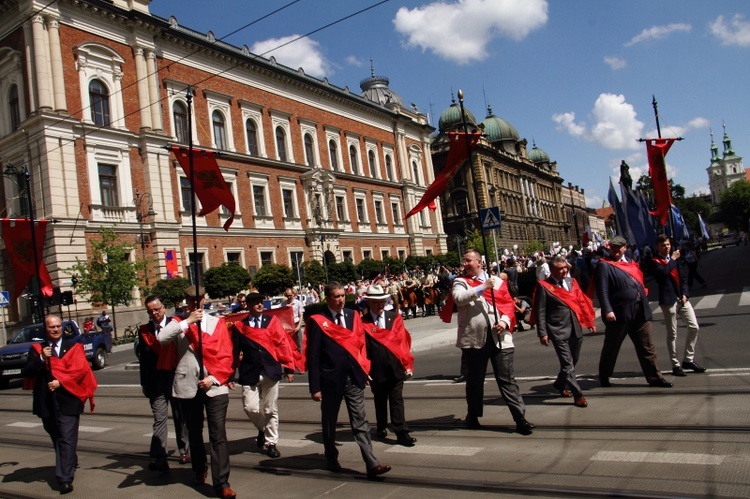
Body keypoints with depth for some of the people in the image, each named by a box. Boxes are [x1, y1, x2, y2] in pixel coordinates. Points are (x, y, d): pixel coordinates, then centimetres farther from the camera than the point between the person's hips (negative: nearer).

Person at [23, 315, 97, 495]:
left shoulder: (73, 346, 2)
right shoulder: (37, 349, 10)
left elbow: (80, 369, -8)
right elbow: (27, 372, 1)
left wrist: (60, 382, -16)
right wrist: (41, 358, -13)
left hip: (68, 399, -4)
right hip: (46, 401, 4)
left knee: (67, 439, -7)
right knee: (56, 438, 17)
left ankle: (65, 479, -4)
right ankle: (70, 463, 39)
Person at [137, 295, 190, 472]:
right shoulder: (144, 330, 7)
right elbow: (143, 358, 9)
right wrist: (144, 382, 9)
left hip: (176, 377, -1)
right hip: (155, 380, 2)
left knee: (180, 416, 11)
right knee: (159, 418, -3)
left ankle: (184, 451, 24)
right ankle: (160, 458, -4)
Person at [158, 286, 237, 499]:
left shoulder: (217, 322, 5)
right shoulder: (179, 323, 7)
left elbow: (226, 355, 1)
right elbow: (162, 338, -14)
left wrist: (214, 377, -11)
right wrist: (187, 321, -17)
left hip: (215, 385, -2)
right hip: (188, 386, 2)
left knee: (218, 435, -7)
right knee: (194, 432, 18)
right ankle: (199, 470, 39)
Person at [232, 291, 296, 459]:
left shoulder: (272, 320, 5)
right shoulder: (239, 325, 4)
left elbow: (283, 343, 2)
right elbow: (235, 350, 1)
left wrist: (289, 367, -3)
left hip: (271, 371, 1)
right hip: (249, 373, 0)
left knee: (271, 410, 6)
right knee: (250, 408, -6)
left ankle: (271, 443, 23)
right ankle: (263, 429, 26)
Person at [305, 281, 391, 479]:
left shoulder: (353, 315, 6)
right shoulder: (318, 321, -8)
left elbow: (361, 343, 11)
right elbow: (313, 356, -8)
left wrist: (364, 369, 4)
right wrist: (315, 387, -10)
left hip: (354, 377, 3)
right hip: (331, 379, -3)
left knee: (360, 421, 1)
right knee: (329, 422, 14)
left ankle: (372, 464, 0)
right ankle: (332, 459, 34)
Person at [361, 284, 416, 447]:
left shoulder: (395, 317, 5)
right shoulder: (362, 322, -4)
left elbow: (403, 341, 5)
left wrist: (408, 364, 1)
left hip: (396, 367, 1)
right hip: (377, 370, -1)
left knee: (397, 400, 2)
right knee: (380, 401, 15)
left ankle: (402, 433, 6)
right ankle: (381, 428, 33)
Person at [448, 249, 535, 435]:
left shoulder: (497, 281, 12)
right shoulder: (460, 282, 8)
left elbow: (508, 304, 7)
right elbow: (458, 298, -13)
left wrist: (505, 321, -11)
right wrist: (482, 288, -16)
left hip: (499, 337, 0)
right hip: (474, 337, 0)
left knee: (507, 379, 0)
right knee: (475, 378, 13)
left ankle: (520, 418, 4)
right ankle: (473, 415, 29)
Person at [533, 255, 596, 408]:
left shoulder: (571, 281, 9)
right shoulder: (544, 286, -7)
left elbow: (582, 302, 15)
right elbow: (540, 312, -8)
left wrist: (590, 321, 12)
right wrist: (542, 333, -11)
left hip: (576, 329, 6)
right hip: (559, 331, -6)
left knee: (572, 362, 18)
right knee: (568, 364, -5)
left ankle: (560, 384, 40)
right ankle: (578, 395, 3)